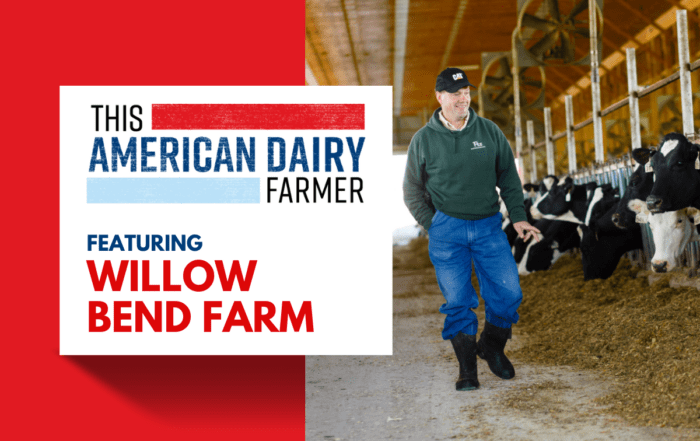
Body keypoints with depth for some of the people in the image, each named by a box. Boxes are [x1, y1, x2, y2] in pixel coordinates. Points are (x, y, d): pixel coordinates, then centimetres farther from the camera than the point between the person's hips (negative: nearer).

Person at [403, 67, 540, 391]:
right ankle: (467, 368, 12)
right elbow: (412, 190, 8)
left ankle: (492, 347, 22)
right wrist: (433, 225, -2)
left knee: (509, 292, -3)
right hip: (447, 230, -2)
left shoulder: (490, 132, 5)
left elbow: (509, 178, 12)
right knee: (457, 300, -1)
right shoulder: (424, 140, 0)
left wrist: (518, 217, 3)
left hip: (489, 226, 2)